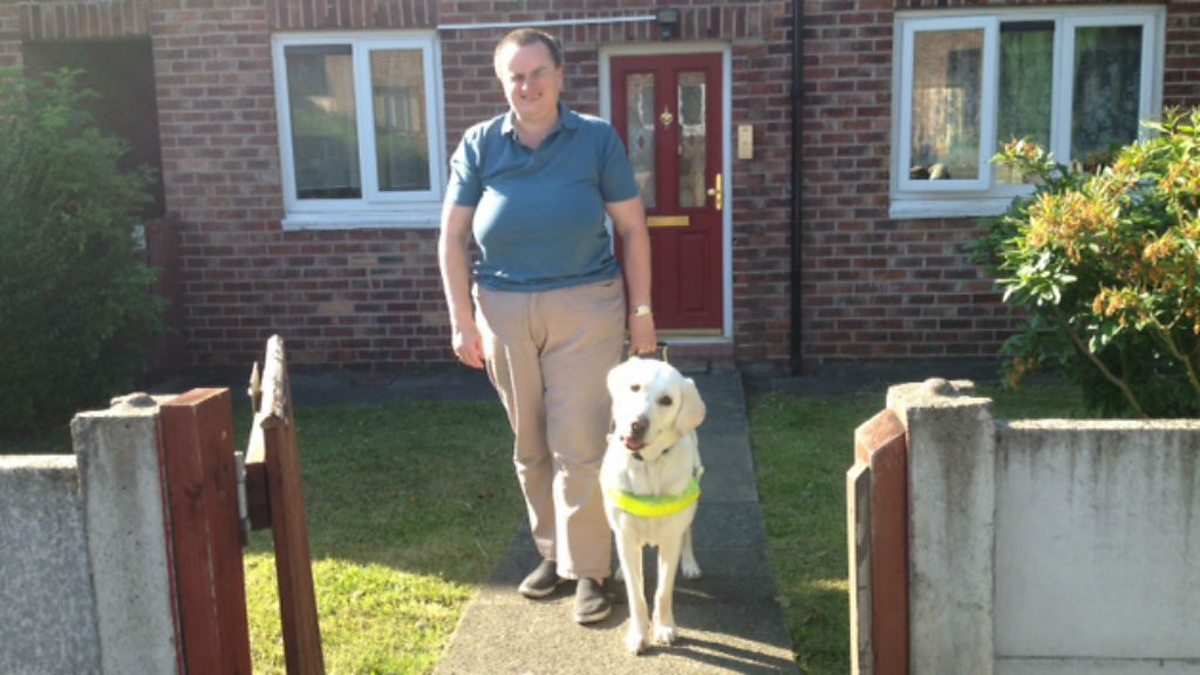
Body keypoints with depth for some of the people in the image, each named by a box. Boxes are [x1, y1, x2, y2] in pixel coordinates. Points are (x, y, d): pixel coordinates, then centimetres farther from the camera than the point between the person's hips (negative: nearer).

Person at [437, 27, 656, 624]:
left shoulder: (597, 138, -2)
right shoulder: (479, 144, 2)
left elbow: (633, 228, 1)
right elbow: (452, 239, 3)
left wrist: (641, 311, -2)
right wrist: (462, 321, -2)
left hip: (585, 309, -2)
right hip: (504, 312, 3)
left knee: (579, 446, -3)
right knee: (529, 447, 12)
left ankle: (588, 570, 10)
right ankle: (553, 552, 30)